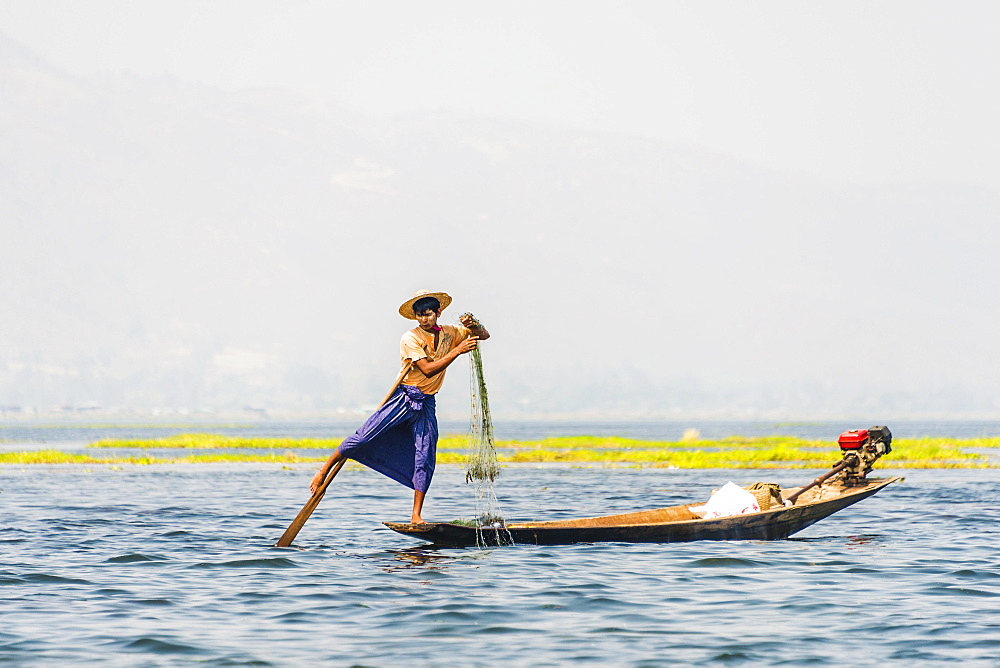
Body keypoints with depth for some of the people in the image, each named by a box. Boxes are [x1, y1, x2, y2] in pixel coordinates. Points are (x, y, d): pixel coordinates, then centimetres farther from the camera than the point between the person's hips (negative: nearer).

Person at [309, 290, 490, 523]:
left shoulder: (449, 333, 8)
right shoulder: (410, 339, -10)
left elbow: (484, 335, 18)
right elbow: (428, 369, -20)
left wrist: (473, 325, -5)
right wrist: (458, 351, -22)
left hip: (426, 405, 5)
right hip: (403, 399, -4)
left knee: (425, 459, -2)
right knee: (364, 437, -13)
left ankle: (416, 516, 2)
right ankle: (324, 470, 1)